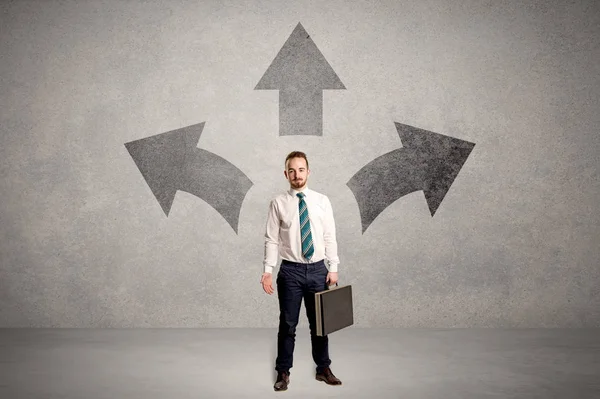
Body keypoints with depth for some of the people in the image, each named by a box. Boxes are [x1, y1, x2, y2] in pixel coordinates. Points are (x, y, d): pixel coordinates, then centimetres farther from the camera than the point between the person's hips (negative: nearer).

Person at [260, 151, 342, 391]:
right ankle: (283, 372, 23)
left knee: (319, 323, 14)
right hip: (290, 271, -2)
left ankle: (323, 369, 30)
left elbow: (330, 237, 3)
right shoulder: (278, 203, -4)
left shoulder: (322, 201, 2)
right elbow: (271, 240, -4)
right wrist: (268, 271, -12)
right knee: (288, 324, 7)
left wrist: (333, 268, -2)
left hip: (318, 269, 2)